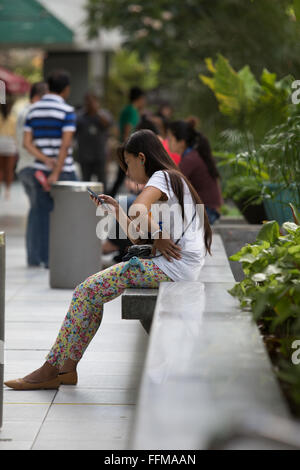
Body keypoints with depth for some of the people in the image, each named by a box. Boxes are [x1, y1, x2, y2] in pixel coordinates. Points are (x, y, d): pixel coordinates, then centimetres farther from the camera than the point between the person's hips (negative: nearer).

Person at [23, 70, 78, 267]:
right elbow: (66, 144, -18)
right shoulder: (67, 111, -10)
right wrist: (56, 173, -18)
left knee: (45, 214, 7)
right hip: (64, 170, -5)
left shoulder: (33, 110, 8)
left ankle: (47, 257, 6)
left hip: (41, 169, 5)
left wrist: (45, 160, -9)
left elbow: (27, 142, 1)